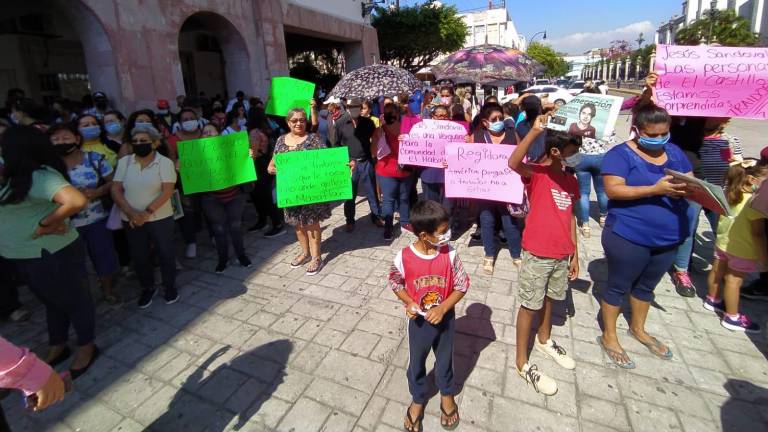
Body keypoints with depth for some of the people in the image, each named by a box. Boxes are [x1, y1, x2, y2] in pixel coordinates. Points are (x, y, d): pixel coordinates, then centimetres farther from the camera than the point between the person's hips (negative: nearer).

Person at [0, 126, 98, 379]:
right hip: (24, 255, 10)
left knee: (71, 298, 8)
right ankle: (57, 348, 40)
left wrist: (45, 224, -27)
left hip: (50, 254, -10)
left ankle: (87, 347, 26)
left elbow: (77, 201, -39)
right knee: (52, 301, 22)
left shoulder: (40, 176, -24)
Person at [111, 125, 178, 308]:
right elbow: (116, 190, 0)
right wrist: (130, 212, -14)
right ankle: (147, 288, 33)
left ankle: (170, 286, 26)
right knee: (139, 256, 13)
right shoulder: (124, 162, 3)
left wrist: (147, 212, -19)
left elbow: (167, 191, -14)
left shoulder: (164, 162, -7)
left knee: (165, 254, 6)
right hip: (131, 220, 3)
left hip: (160, 218, -3)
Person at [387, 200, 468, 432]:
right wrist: (408, 302, -20)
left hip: (445, 318, 1)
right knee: (416, 362, 21)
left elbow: (462, 286, -11)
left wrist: (442, 309, -20)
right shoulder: (404, 258, -23)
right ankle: (418, 399, 49)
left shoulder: (449, 254, -21)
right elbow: (394, 283, -4)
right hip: (419, 321, -1)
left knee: (445, 359, 24)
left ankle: (447, 394, 54)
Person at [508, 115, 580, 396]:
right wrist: (535, 130, -45)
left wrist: (574, 253, 14)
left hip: (562, 254, 7)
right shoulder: (535, 173, -13)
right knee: (530, 304, 5)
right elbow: (513, 163, -37)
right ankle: (522, 362, 20)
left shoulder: (570, 180, 9)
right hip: (538, 254, -7)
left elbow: (570, 217, 13)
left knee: (550, 298, 23)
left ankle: (544, 340, 47)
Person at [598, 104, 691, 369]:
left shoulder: (674, 152, 8)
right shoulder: (620, 154, -12)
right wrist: (655, 189, -30)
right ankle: (609, 337, 24)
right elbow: (613, 189, -22)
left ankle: (638, 329, 42)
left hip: (669, 238, 7)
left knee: (647, 286, 22)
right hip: (629, 237, -6)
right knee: (618, 286, 8)